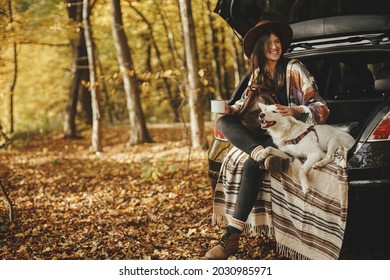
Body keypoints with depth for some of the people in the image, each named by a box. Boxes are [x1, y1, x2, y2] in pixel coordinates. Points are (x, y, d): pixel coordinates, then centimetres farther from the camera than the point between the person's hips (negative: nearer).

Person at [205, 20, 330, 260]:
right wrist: (231, 109, -12)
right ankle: (263, 155, -44)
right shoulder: (257, 74, 13)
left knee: (251, 165, -31)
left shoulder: (294, 68, -3)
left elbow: (319, 107, -6)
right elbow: (246, 101, 12)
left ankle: (232, 237, -34)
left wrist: (295, 110, -26)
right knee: (223, 122, -18)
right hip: (265, 133, 6)